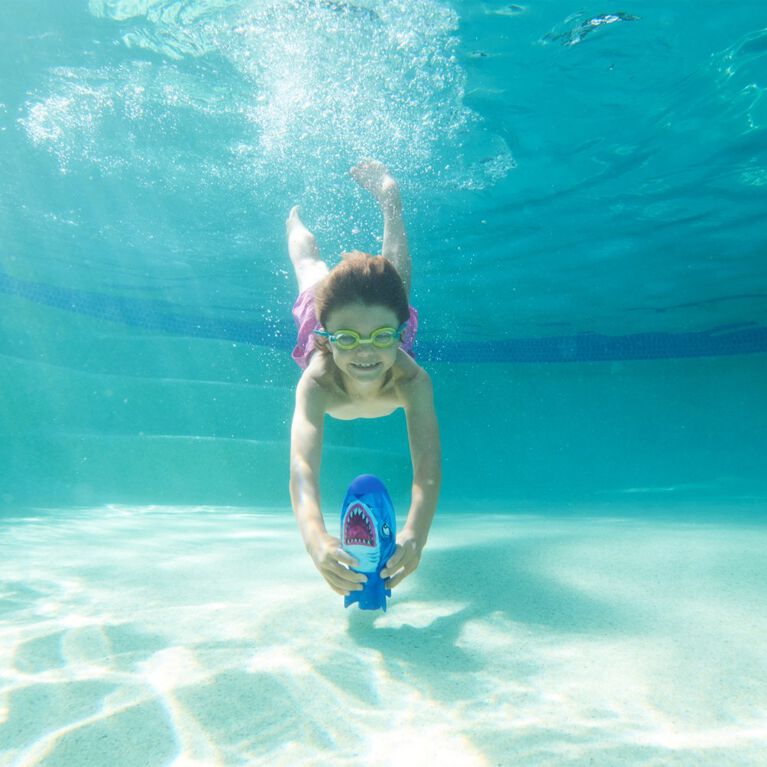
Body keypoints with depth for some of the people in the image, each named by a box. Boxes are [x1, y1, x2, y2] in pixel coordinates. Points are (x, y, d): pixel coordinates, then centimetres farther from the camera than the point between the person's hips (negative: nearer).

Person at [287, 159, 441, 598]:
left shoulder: (411, 379, -48)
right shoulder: (317, 383, -50)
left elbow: (428, 462, -57)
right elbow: (303, 465, -62)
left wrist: (415, 534, -75)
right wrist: (315, 537, -81)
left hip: (382, 304, 1)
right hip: (323, 313, 0)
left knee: (393, 273, 33)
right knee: (313, 267, 33)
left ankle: (387, 192, 58)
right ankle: (297, 219, 65)